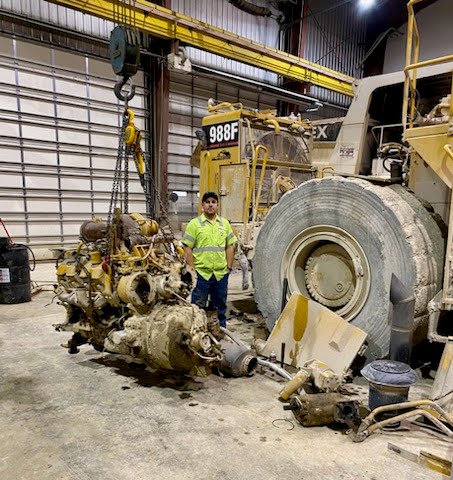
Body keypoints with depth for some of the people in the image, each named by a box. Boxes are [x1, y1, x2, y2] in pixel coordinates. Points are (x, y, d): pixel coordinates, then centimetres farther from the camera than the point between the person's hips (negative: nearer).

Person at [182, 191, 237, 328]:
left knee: (220, 306, 16)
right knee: (198, 307, 5)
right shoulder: (194, 223, -2)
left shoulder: (224, 223, 9)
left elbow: (230, 246, 11)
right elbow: (188, 248, -4)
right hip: (201, 273, -3)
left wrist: (229, 267, 4)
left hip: (221, 273, 4)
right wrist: (192, 269, -9)